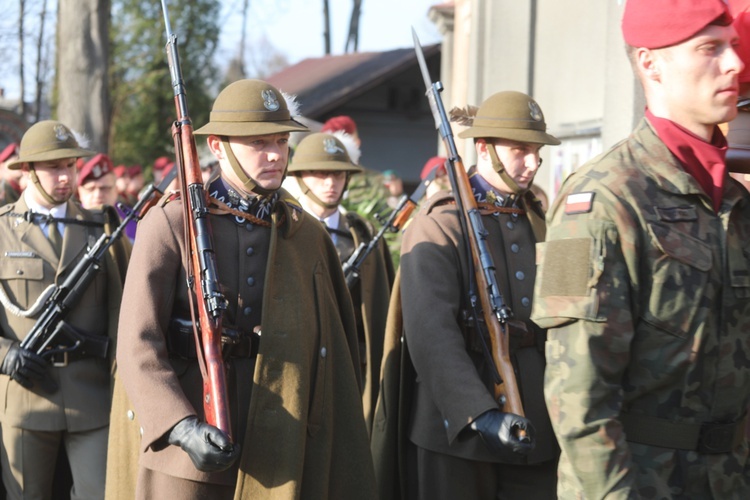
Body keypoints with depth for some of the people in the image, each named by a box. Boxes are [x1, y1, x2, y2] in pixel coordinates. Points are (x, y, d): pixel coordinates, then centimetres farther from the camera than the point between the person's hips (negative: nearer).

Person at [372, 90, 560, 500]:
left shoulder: (540, 221, 14)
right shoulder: (440, 225, -7)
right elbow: (431, 333, -19)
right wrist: (479, 414, -30)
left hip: (534, 428, 6)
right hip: (455, 426, -5)